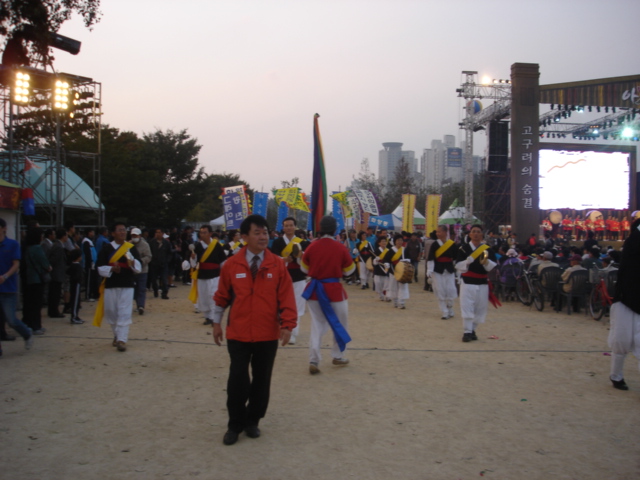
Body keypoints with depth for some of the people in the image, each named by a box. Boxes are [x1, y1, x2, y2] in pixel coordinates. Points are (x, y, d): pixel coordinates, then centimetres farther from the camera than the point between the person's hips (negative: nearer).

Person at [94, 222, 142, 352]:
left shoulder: (132, 248, 3)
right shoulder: (106, 248, 1)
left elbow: (139, 268, -1)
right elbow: (100, 268, -1)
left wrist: (133, 262, -22)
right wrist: (111, 269, -19)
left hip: (127, 285, -1)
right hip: (110, 285, 1)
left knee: (124, 313, -7)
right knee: (111, 312, 10)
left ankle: (122, 340, -5)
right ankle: (117, 335, 31)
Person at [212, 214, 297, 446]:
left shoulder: (277, 264, -4)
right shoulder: (232, 264, -4)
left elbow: (286, 297, -5)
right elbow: (222, 296, 6)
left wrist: (287, 324, -13)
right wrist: (216, 322, 10)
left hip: (267, 334, 1)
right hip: (238, 334, -1)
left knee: (261, 380, 11)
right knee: (237, 380, 2)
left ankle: (253, 421, 29)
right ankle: (235, 425, 20)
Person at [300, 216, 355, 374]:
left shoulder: (311, 247, -5)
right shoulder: (341, 248, -10)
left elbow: (304, 269, 7)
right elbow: (349, 271, 1)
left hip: (315, 289, 2)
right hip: (334, 289, -2)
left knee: (317, 325, 10)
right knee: (340, 324, 18)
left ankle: (313, 361, 0)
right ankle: (338, 356, 27)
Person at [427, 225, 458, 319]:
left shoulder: (453, 245, -2)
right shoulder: (435, 244, -5)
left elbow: (456, 258, 6)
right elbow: (430, 259, -6)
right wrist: (429, 271, -13)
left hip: (449, 271, 1)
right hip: (437, 271, 0)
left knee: (451, 292, -2)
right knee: (440, 293, -1)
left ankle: (450, 310, 22)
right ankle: (445, 313, 8)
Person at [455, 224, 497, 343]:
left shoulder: (487, 249, 5)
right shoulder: (463, 248, -2)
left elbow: (493, 267, 1)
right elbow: (458, 266, -5)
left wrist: (486, 262, -19)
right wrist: (467, 261, -23)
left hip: (482, 283, 3)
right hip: (467, 282, -3)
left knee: (480, 308, 8)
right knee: (467, 307, -6)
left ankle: (472, 329, 22)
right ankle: (467, 332, -1)